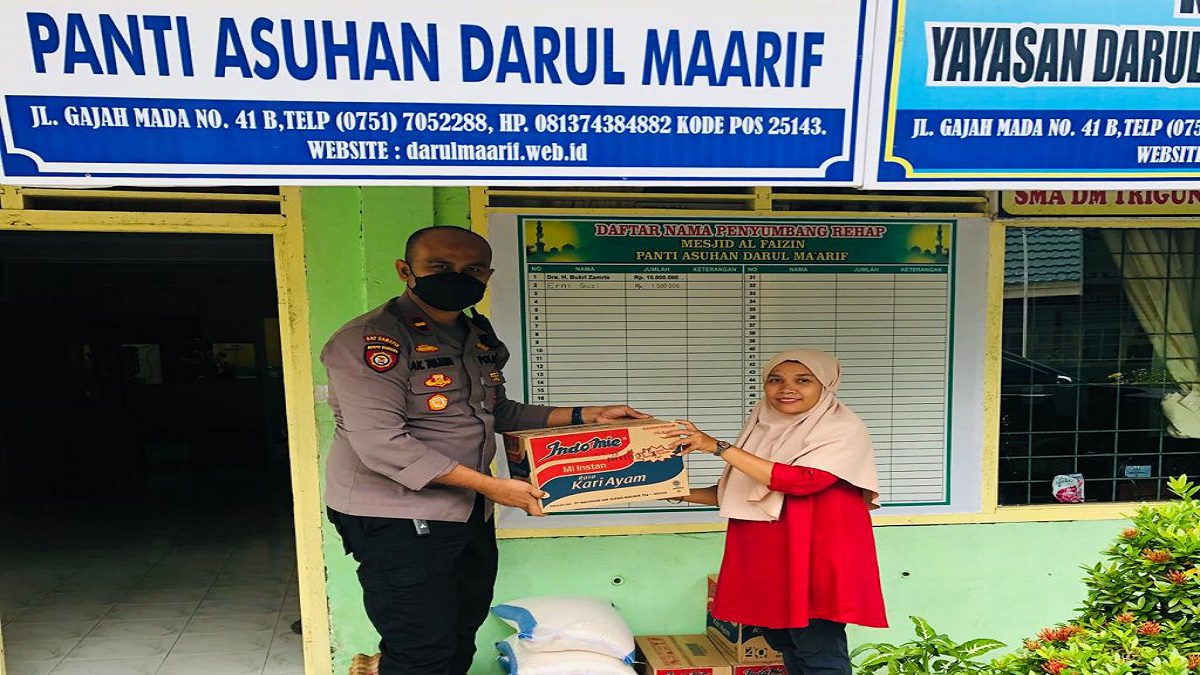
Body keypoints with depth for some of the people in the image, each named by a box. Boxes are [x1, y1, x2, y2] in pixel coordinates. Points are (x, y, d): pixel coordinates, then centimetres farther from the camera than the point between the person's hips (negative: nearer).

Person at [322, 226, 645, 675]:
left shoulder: (481, 339, 9)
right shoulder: (371, 339, -17)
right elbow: (381, 444, -24)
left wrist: (586, 415, 8)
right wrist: (490, 485, -24)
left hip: (469, 514, 8)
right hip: (397, 517, -8)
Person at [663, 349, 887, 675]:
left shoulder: (844, 429, -11)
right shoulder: (764, 428, 9)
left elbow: (801, 480, -25)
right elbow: (742, 492, 16)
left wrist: (719, 447, -25)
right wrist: (682, 494, 5)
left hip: (817, 556, -6)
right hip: (766, 558, 6)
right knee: (782, 642, 14)